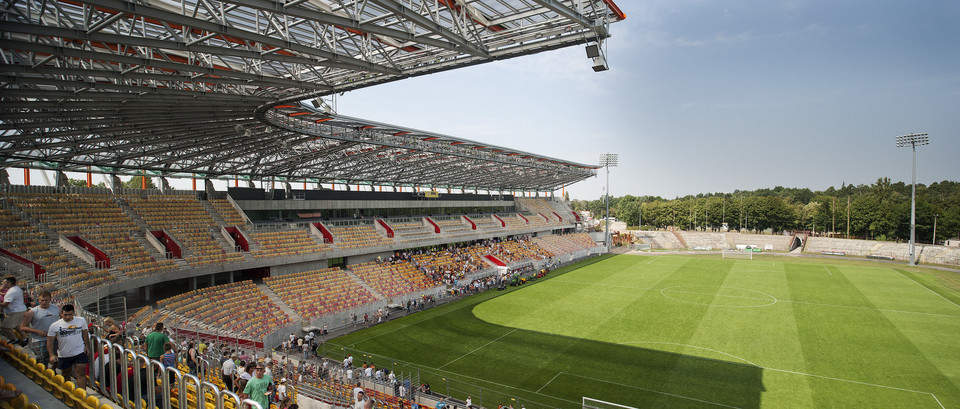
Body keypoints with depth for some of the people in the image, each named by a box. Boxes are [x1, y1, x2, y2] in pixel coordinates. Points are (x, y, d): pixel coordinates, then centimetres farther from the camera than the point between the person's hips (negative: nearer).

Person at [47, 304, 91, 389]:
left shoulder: (81, 320, -1)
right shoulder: (54, 326, -6)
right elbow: (50, 341, -3)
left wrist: (87, 345, 1)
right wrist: (51, 355, -13)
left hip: (80, 352, -1)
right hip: (64, 355, 1)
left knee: (81, 373, -6)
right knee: (66, 375, 15)